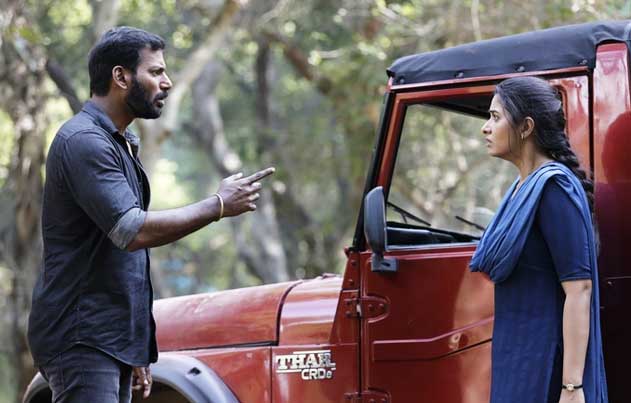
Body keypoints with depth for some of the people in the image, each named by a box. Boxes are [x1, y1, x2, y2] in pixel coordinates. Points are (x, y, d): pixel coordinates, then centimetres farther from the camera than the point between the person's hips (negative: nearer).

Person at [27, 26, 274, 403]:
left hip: (111, 340, 10)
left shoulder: (120, 143, 19)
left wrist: (135, 350, 21)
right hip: (81, 341, -10)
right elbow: (133, 231, -24)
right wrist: (219, 206, -17)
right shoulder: (83, 142, -14)